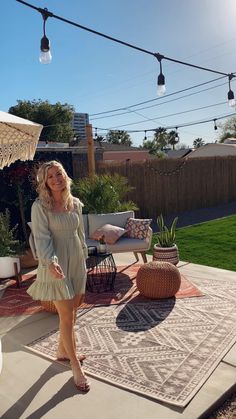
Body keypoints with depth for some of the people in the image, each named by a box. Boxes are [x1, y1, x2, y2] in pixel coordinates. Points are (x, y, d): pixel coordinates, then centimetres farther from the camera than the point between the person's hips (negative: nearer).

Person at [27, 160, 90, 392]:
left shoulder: (75, 203, 4)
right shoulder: (40, 206, -12)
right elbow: (42, 238, -18)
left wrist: (84, 259, 16)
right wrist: (51, 262, -33)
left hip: (76, 264, 6)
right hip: (56, 266, -5)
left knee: (71, 312, 16)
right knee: (67, 316, 1)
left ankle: (62, 350, 40)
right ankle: (76, 366, 17)